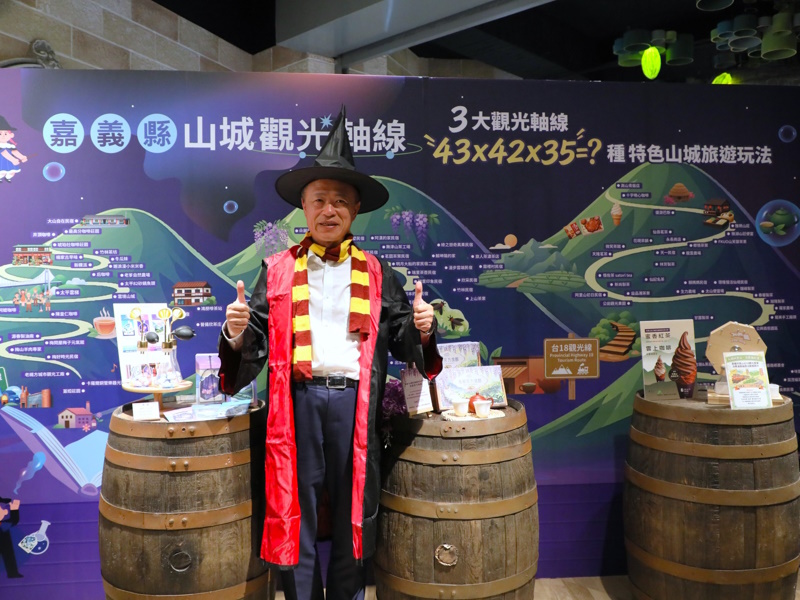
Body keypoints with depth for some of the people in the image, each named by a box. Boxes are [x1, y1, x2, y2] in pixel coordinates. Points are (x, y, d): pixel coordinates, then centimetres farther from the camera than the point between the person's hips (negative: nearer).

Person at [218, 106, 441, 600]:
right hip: (297, 397, 0)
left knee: (354, 510, 11)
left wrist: (421, 328, -11)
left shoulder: (376, 274, 10)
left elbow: (401, 341, 9)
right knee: (296, 509, 9)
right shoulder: (277, 271, 9)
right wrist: (237, 333, -14)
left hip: (355, 400, 1)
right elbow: (258, 342, 7)